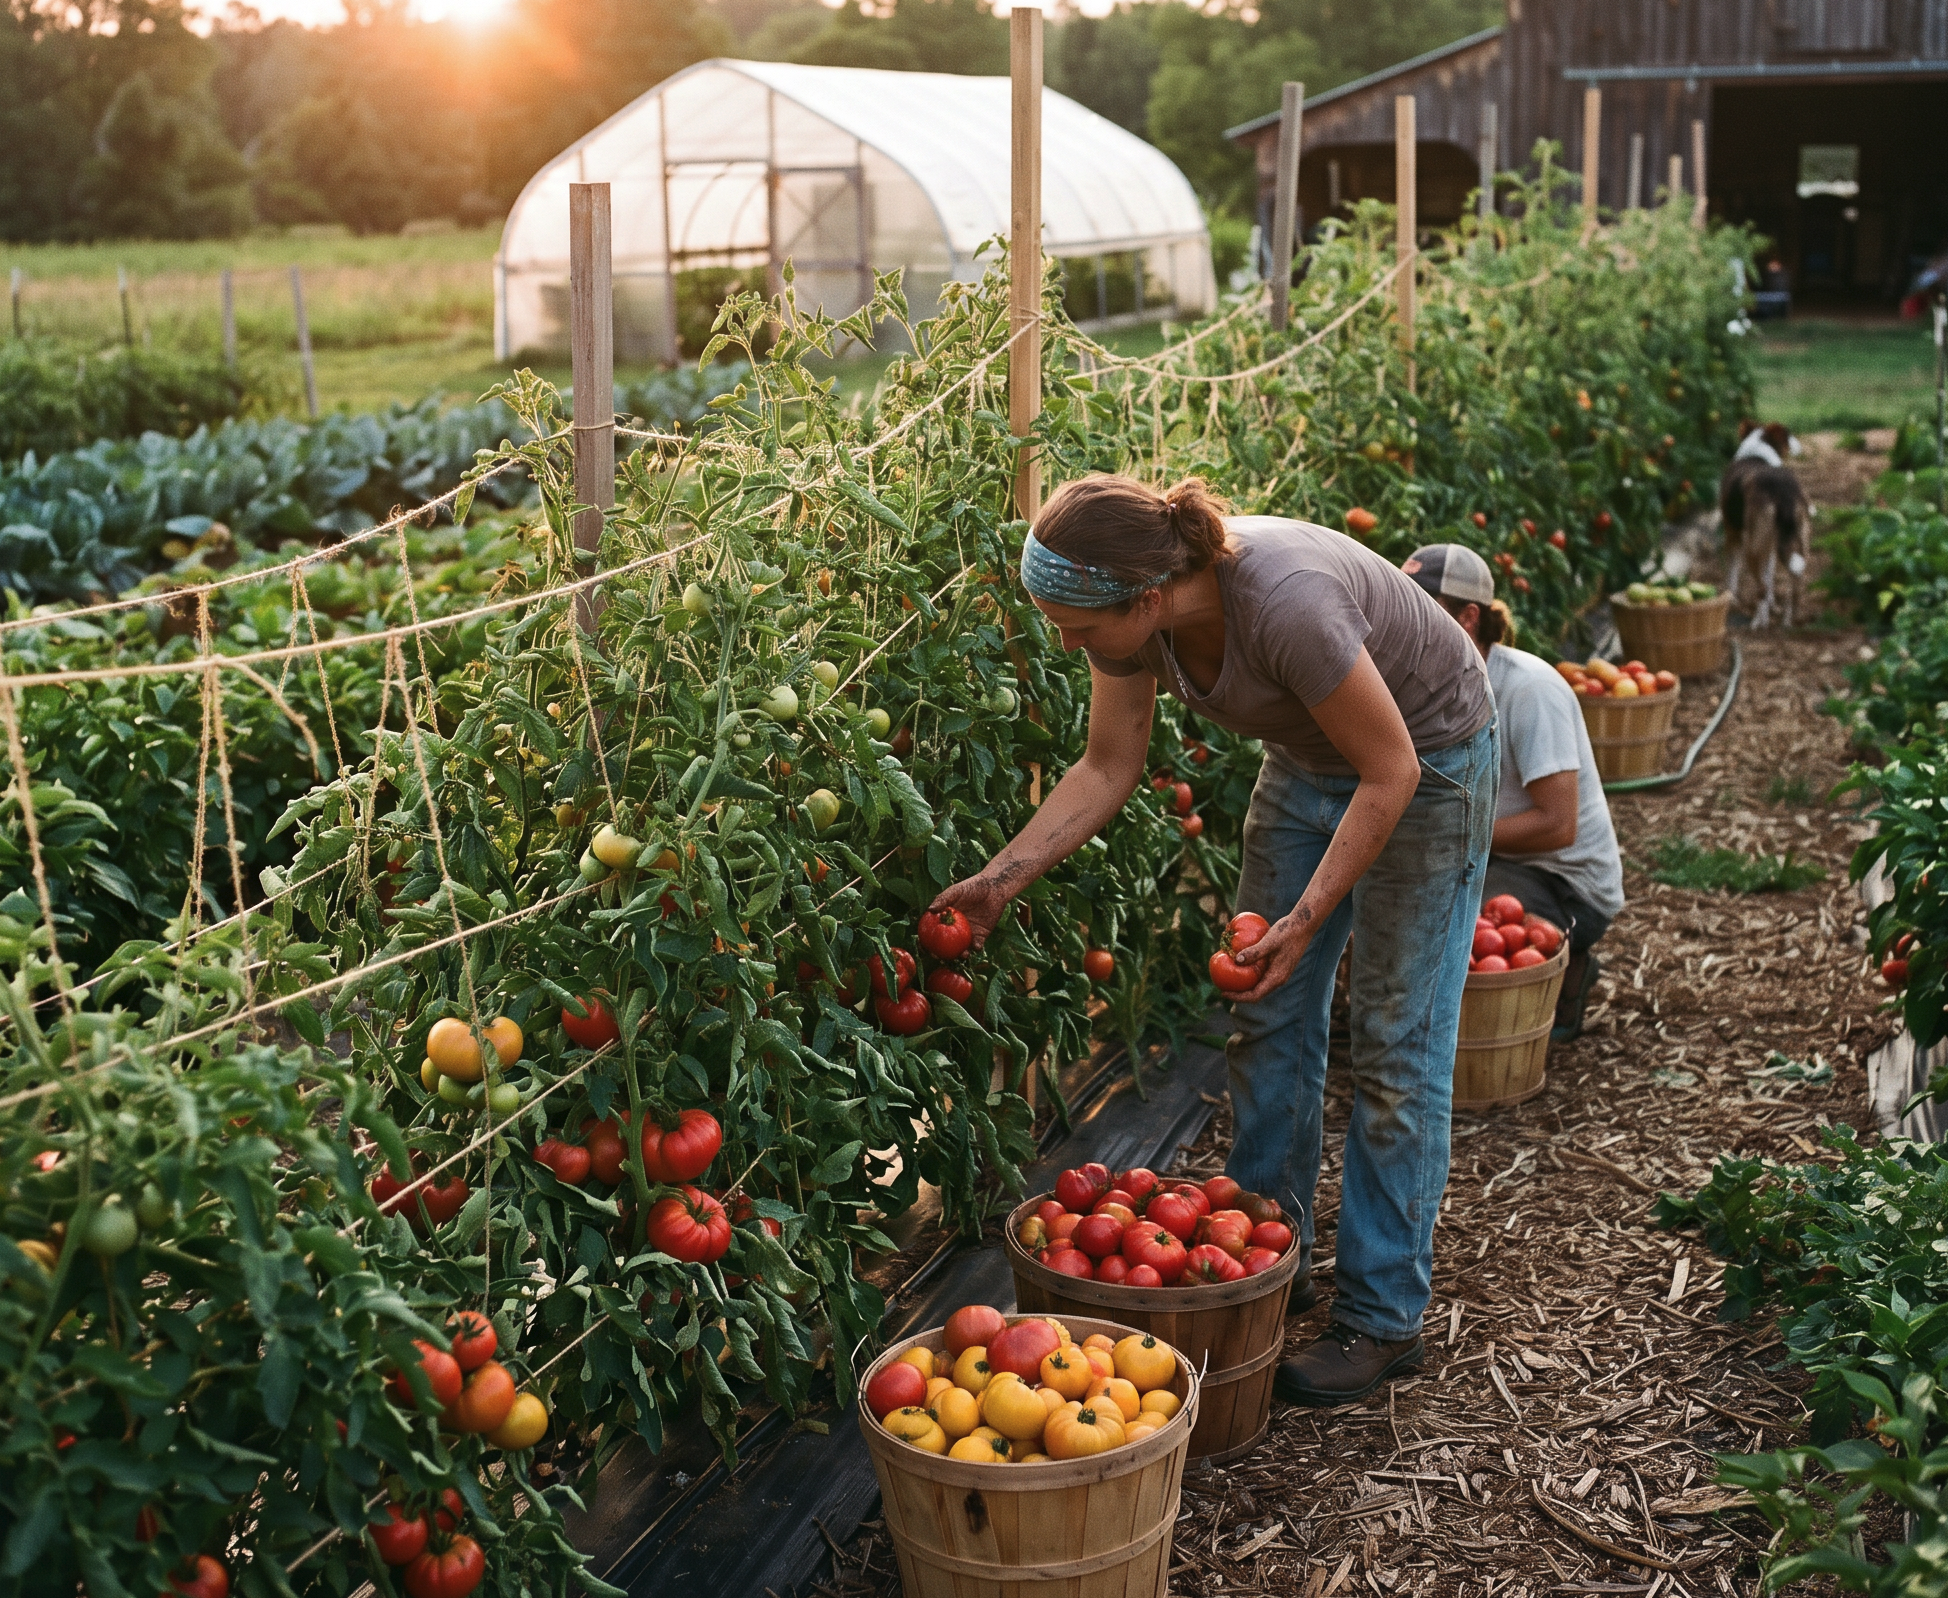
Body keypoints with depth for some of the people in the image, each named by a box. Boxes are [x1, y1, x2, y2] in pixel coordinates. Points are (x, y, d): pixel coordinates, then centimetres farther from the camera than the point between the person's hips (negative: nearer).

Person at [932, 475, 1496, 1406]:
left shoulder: (1286, 605, -40)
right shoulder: (1135, 607, -19)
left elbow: (1391, 771, -28)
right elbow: (1108, 768, -5)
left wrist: (1307, 918, -28)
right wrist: (1005, 874, -14)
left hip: (1424, 757, -7)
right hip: (1308, 758, 7)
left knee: (1395, 1043, -3)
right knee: (1269, 1014, 9)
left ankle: (1383, 1319, 8)